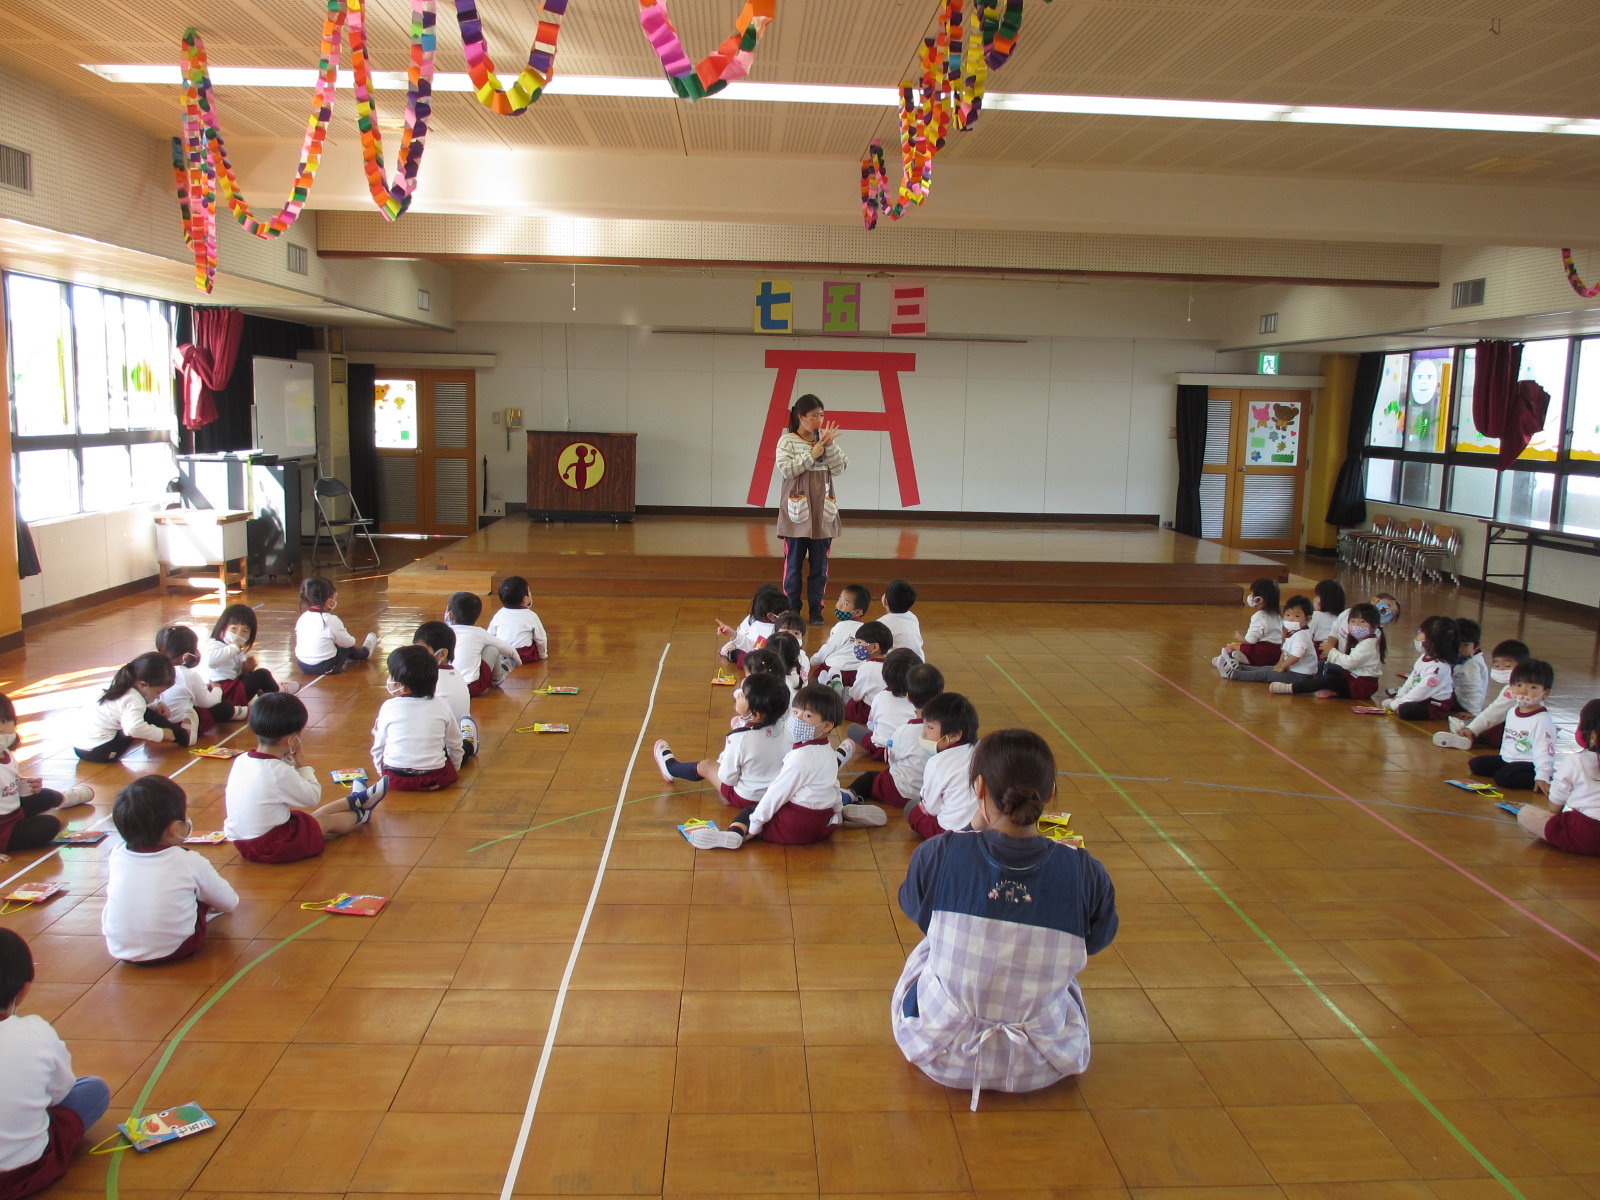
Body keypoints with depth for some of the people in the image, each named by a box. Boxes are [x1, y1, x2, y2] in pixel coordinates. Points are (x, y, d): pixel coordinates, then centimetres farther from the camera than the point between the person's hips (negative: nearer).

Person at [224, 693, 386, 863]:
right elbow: (313, 797, -12)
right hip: (272, 848, -7)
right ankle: (360, 815, 44)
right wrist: (299, 763, -6)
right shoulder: (280, 773, -27)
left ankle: (355, 800, 45)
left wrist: (288, 760, 1)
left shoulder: (241, 761, -5)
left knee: (317, 815, 25)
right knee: (328, 820, 17)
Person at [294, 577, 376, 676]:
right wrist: (352, 639, 19)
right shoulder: (331, 620, -18)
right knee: (348, 647, 17)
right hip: (326, 668, -6)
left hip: (302, 665, 6)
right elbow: (348, 642, -7)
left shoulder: (302, 618, 0)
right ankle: (365, 652, 45)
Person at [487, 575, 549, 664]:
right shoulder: (531, 616, -8)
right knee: (545, 636, 16)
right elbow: (541, 639, -1)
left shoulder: (499, 614, 3)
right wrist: (543, 655, 16)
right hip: (525, 656, -4)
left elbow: (490, 636, 8)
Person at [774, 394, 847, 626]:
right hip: (797, 511, -3)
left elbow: (839, 468, 0)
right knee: (794, 563, 4)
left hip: (822, 511, 3)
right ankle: (792, 610, 13)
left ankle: (816, 610, 15)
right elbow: (786, 469, -14)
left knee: (820, 565, 6)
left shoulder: (826, 440, 8)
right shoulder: (787, 441, -2)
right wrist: (812, 454, -13)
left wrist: (829, 445, -12)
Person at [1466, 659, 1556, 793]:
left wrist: (1542, 777, -31)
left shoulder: (1542, 720, -19)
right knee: (1475, 764, 1)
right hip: (1506, 759, 9)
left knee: (1504, 777, -30)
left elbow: (1544, 752, -24)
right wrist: (1503, 757, 23)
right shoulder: (1512, 712, 8)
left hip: (1529, 764, -9)